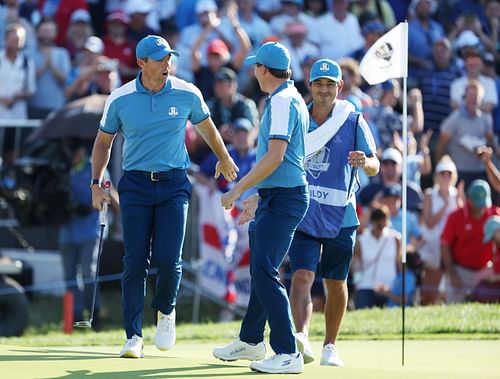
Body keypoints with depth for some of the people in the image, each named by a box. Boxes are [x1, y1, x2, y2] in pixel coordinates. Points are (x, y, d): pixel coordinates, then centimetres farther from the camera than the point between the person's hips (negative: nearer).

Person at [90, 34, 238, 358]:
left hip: (174, 184, 0)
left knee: (169, 259, -9)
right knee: (135, 262, -3)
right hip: (135, 184, 0)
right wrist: (96, 184, 3)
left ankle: (166, 312, 22)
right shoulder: (120, 100, -3)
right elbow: (104, 142, 11)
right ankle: (134, 336, 3)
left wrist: (224, 160, 30)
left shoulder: (187, 94, -3)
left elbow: (207, 127, 17)